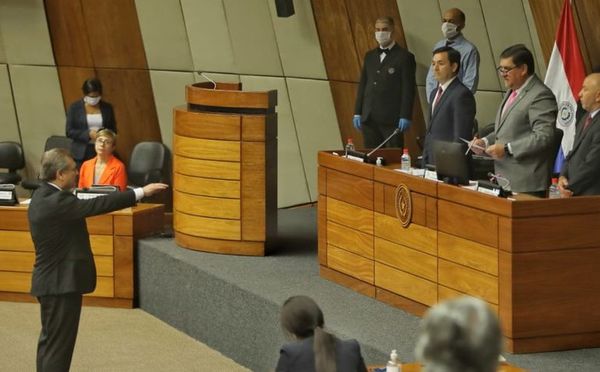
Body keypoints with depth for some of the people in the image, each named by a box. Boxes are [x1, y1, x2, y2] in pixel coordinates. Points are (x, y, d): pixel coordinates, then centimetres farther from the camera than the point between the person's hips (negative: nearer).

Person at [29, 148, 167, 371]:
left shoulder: (42, 197, 7)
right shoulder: (56, 202, -24)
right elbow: (97, 206, -26)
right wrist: (141, 192, -24)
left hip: (51, 281, 11)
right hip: (61, 284, -11)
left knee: (50, 341, 17)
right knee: (59, 344, -5)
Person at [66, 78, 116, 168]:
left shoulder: (107, 108, 9)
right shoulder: (74, 107, 3)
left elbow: (113, 130, 15)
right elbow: (69, 131, -1)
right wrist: (88, 134, -15)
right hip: (82, 154, -1)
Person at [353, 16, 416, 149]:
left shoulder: (405, 57, -1)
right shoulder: (370, 56, 17)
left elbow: (408, 89, -5)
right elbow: (362, 85, 18)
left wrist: (405, 117, -12)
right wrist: (357, 113, 11)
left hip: (392, 119, -6)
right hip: (369, 118, 6)